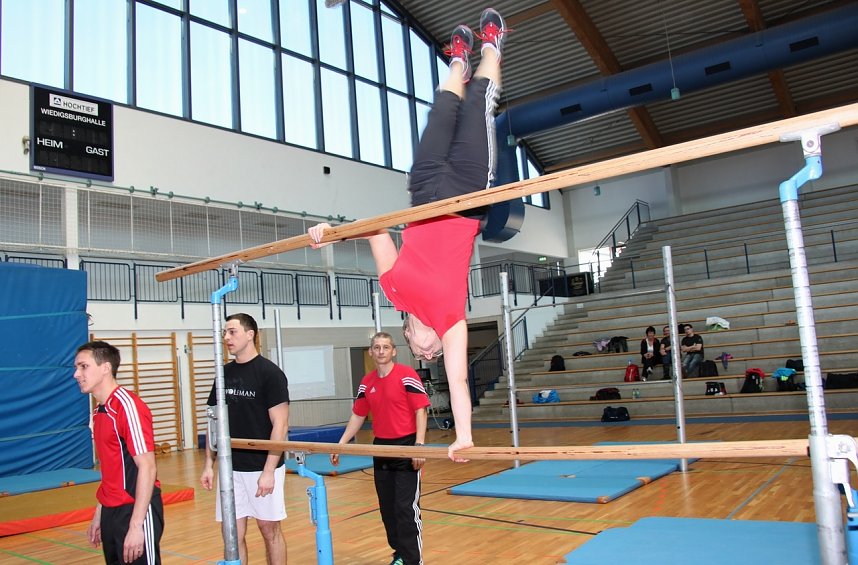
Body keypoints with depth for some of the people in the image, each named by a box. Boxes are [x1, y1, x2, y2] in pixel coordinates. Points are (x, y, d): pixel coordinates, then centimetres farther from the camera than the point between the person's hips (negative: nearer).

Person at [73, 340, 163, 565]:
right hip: (111, 512, 8)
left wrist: (136, 525, -20)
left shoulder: (127, 406, -16)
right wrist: (99, 514, 19)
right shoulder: (99, 412, 9)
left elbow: (147, 468, -19)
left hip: (137, 512, -8)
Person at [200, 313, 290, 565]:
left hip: (262, 468, -5)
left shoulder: (270, 372, -11)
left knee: (269, 530, 8)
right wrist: (209, 464, 7)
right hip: (231, 468, 5)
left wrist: (269, 470, -17)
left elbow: (280, 425, -13)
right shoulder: (225, 373, 7)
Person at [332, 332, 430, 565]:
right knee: (387, 508, 12)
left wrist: (419, 445, -19)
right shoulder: (367, 382, 8)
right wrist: (340, 444, 13)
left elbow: (420, 411, -12)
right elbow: (357, 416, 16)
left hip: (406, 446, -6)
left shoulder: (406, 375, -9)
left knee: (407, 508, -6)